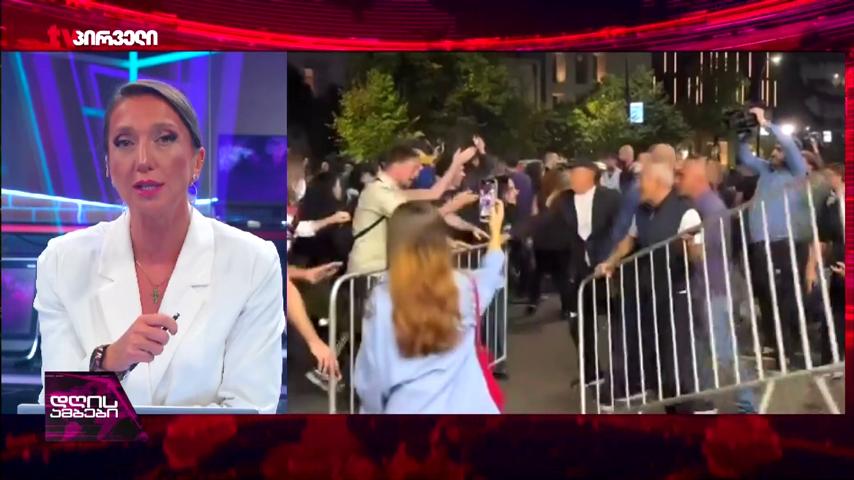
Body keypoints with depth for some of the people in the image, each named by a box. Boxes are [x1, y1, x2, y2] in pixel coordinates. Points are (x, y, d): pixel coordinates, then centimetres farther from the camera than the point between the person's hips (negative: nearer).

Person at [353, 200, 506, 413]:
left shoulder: (382, 299, -12)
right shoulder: (465, 287, -2)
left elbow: (371, 375, -7)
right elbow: (491, 272, 22)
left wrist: (375, 409, 12)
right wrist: (495, 232, 39)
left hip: (407, 408, -2)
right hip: (464, 406, 3)